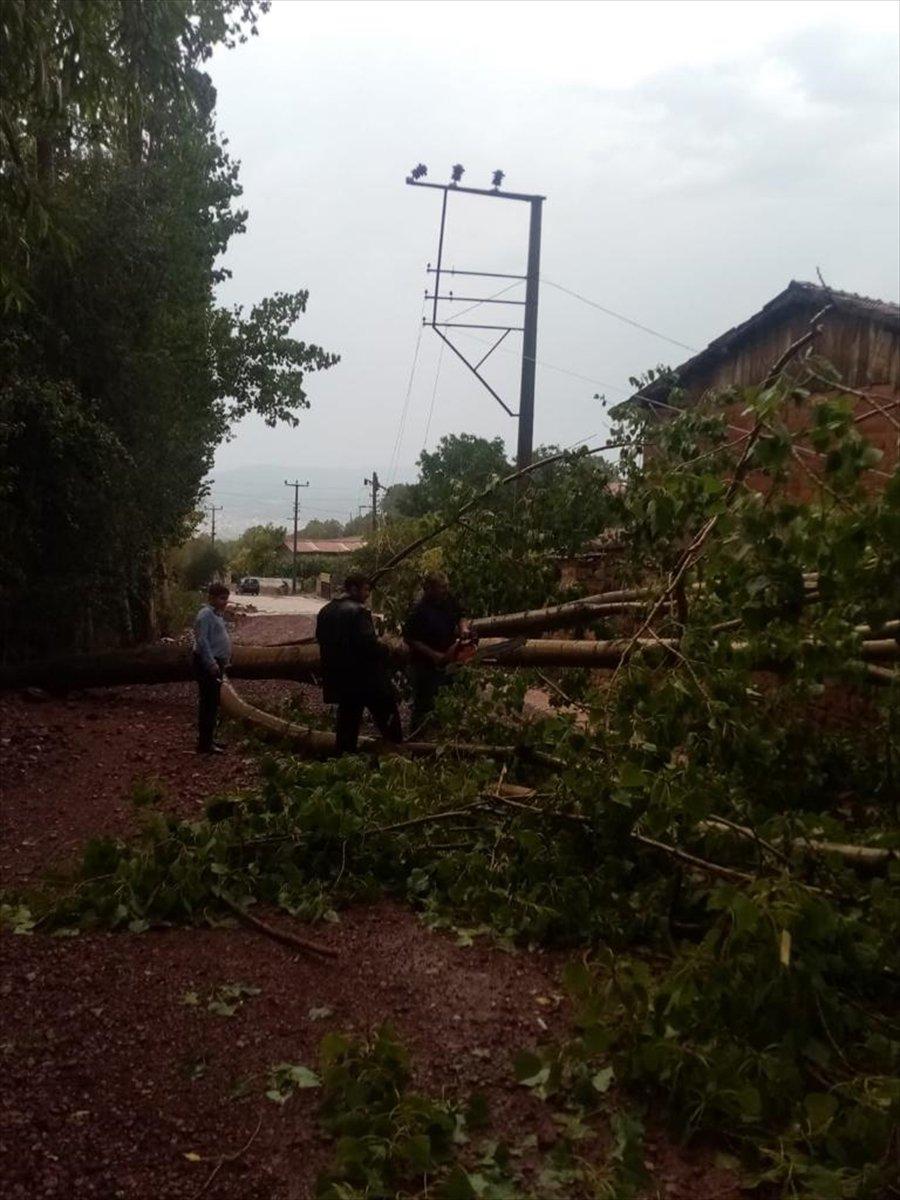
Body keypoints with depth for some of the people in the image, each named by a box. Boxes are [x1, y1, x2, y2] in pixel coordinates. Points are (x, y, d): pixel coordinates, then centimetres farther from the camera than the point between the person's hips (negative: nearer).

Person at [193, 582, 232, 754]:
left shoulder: (217, 614, 16)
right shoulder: (206, 614, -16)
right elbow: (202, 641, -23)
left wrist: (223, 662, 22)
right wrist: (211, 663, -26)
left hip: (216, 663, 10)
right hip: (207, 664, -10)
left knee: (213, 704, 17)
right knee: (208, 703, -8)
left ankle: (209, 738, 27)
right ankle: (204, 744, -4)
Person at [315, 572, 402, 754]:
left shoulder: (325, 611, 7)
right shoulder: (358, 611, -18)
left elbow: (321, 639, 14)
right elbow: (368, 642, -24)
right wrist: (385, 653, -7)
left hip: (339, 676, 8)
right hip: (365, 676, -7)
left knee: (348, 718, 15)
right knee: (386, 714, 5)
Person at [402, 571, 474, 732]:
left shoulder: (448, 602, -2)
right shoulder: (419, 611, -22)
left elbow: (460, 617, 15)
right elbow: (409, 639, -19)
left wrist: (464, 628, -8)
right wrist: (434, 655, -21)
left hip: (445, 664, 7)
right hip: (425, 666, -7)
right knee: (424, 706, 3)